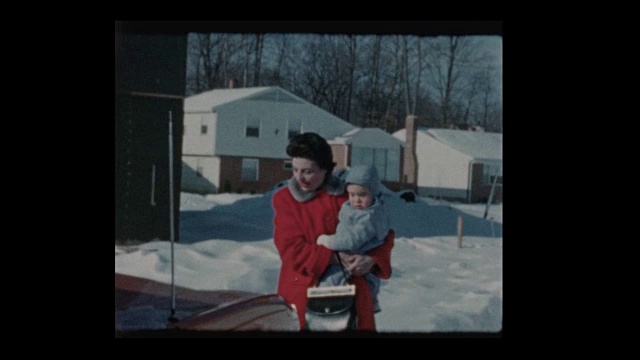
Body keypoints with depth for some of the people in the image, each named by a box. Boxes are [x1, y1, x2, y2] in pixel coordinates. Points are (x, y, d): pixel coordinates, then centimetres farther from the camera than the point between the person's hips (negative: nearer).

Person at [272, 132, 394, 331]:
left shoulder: (349, 194, 2)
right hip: (303, 292, -1)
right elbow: (292, 249, -9)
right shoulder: (284, 199, -1)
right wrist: (335, 258, -18)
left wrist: (371, 259, -16)